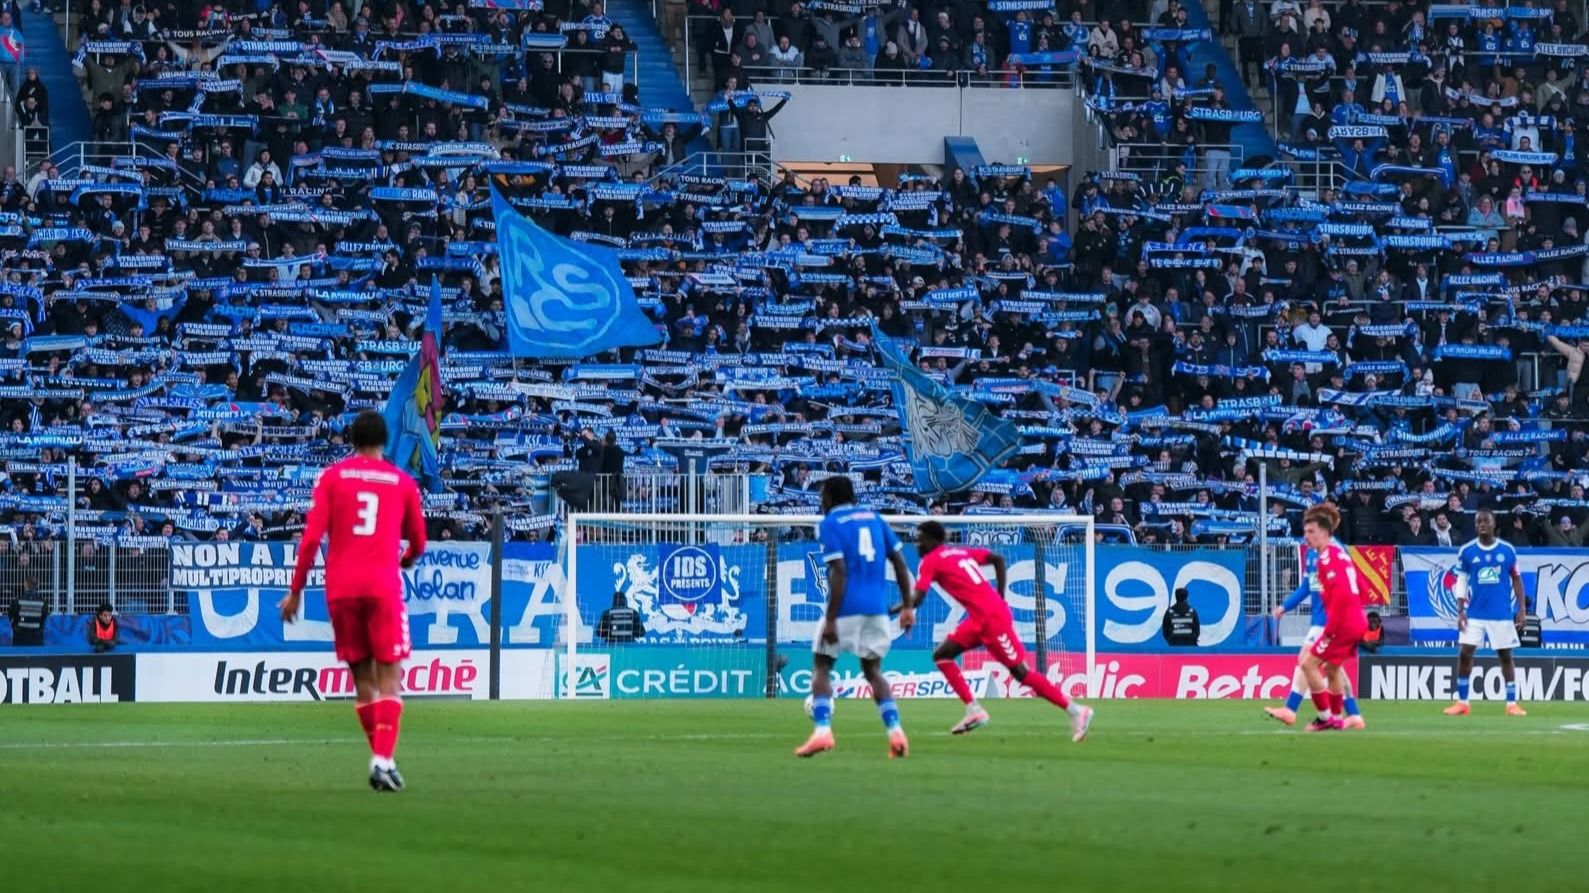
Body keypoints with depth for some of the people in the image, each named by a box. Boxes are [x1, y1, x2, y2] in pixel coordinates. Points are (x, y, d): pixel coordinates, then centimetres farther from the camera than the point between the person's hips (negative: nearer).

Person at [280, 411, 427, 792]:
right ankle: (384, 759, -18)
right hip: (383, 586, -1)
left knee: (362, 677, 11)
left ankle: (380, 758, 12)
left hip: (341, 588, 1)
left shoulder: (331, 477, 6)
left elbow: (311, 537, -2)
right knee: (388, 676, -3)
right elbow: (418, 543, 16)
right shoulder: (402, 482, 8)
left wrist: (296, 589, 3)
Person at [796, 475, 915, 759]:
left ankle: (822, 731, -10)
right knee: (873, 671, 17)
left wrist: (830, 619, -15)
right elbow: (900, 562, 11)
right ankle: (896, 733, -1)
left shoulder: (830, 524, -3)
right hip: (877, 608, 5)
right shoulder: (873, 518, 14)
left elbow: (839, 572, -14)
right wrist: (907, 607, 15)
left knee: (821, 667, 8)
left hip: (846, 608, -5)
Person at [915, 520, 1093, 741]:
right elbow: (998, 559, 17)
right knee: (942, 655, 9)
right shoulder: (960, 551, 19)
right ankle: (973, 710, 4)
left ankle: (1076, 711, -4)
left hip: (991, 618, -9)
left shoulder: (930, 561, -4)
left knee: (1020, 672, -6)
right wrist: (1000, 597, 17)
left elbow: (918, 598, -11)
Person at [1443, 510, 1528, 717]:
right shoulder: (1466, 551, 1)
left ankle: (1512, 703, 10)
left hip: (1502, 613, 0)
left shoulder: (1507, 550, 1)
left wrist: (1522, 608, 2)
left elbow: (1516, 579, 8)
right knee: (1465, 654, -6)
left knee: (1506, 656, 4)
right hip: (1474, 614, 0)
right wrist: (1460, 611, -4)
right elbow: (1461, 582, 4)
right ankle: (1462, 702, 2)